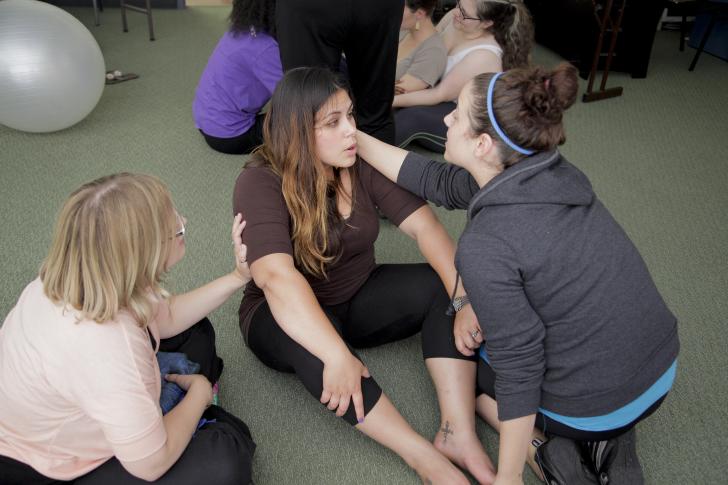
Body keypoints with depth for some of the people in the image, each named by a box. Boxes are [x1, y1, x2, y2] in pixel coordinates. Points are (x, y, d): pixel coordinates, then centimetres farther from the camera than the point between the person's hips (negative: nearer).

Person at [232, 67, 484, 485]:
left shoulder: (364, 162, -11)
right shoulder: (261, 183, -24)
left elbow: (424, 225, -18)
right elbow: (277, 277, -38)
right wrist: (337, 357, -48)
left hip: (359, 300, 5)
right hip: (288, 318, -4)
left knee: (443, 284, -20)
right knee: (308, 342, -39)